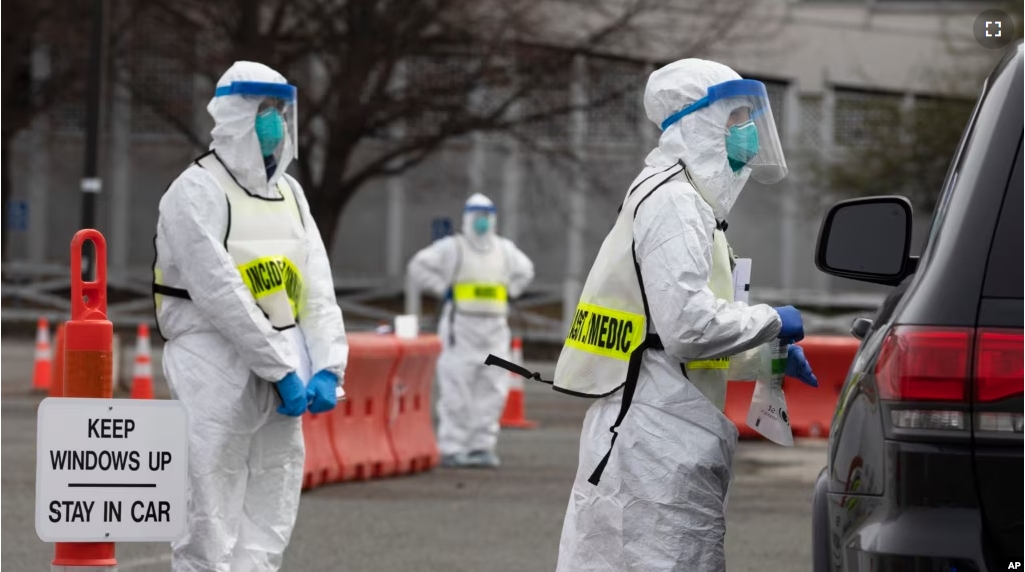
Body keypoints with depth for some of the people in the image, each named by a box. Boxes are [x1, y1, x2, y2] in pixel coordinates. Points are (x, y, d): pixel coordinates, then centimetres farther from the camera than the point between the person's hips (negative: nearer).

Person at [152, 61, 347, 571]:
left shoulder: (289, 193, 16)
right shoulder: (197, 191, -8)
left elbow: (317, 289, 10)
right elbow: (221, 293, -16)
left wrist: (327, 367, -5)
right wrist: (283, 370, -17)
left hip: (284, 377, 8)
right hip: (216, 366, -8)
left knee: (269, 525, 7)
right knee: (211, 528, -8)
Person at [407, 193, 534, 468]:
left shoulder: (504, 249, 13)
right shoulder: (452, 247, -3)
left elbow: (524, 270, 31)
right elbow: (418, 267, -5)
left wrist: (509, 292, 16)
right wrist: (445, 290, -8)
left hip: (494, 329, 5)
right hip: (461, 328, -5)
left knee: (492, 392, 4)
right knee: (457, 393, -8)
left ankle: (482, 447, 10)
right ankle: (451, 450, -5)